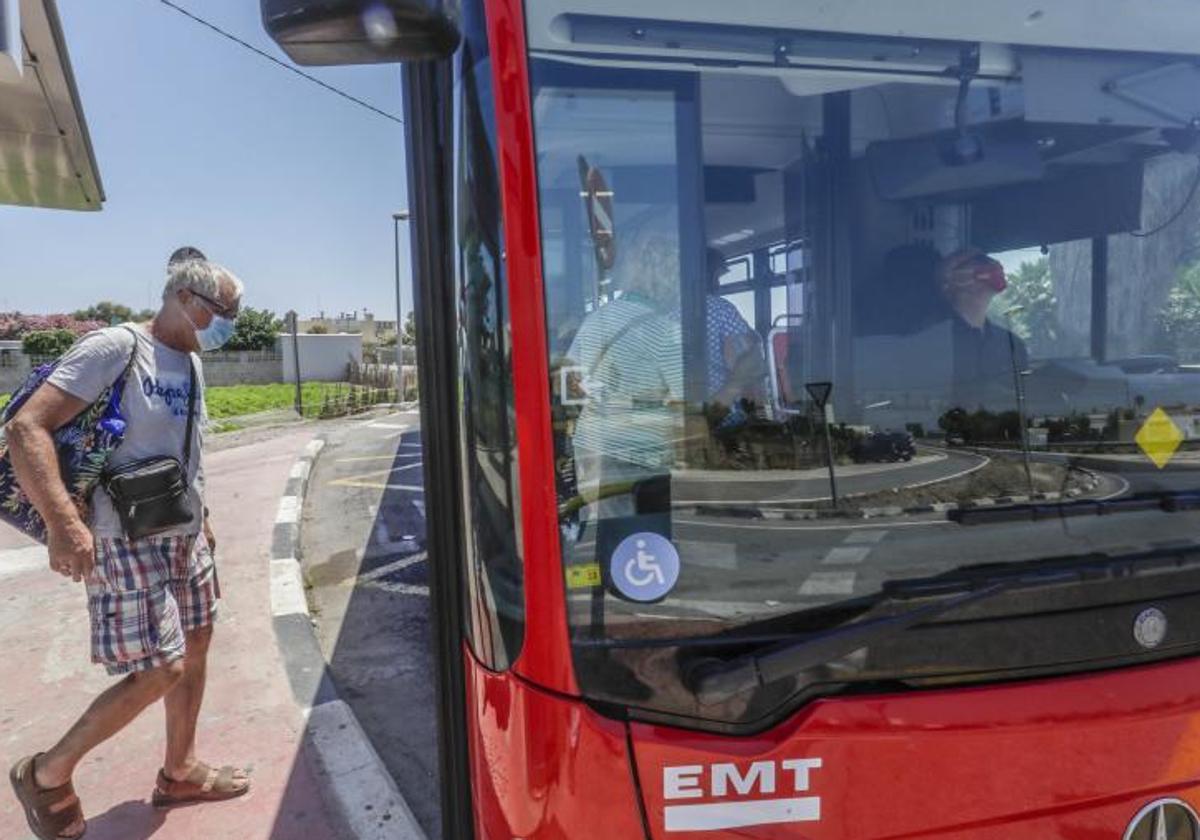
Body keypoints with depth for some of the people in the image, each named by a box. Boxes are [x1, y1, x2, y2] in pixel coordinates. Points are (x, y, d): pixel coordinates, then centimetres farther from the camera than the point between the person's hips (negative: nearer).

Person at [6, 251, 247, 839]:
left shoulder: (190, 363, 8)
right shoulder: (114, 348, -17)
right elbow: (26, 428, -24)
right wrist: (64, 523, -33)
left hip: (185, 537, 8)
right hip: (128, 543, -8)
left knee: (194, 649, 14)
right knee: (161, 670, -6)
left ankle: (180, 773, 33)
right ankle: (47, 774, 18)